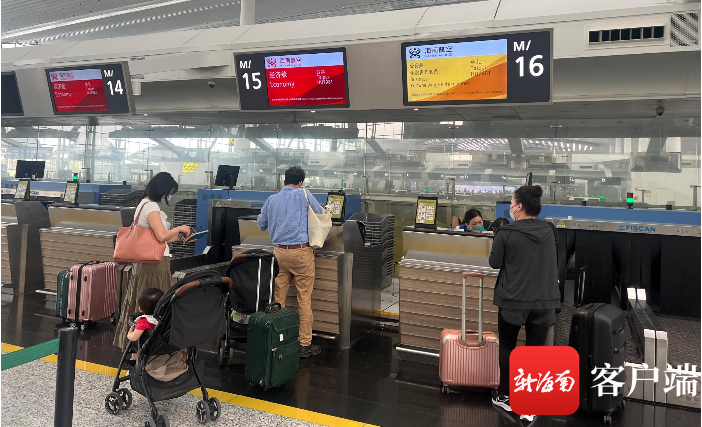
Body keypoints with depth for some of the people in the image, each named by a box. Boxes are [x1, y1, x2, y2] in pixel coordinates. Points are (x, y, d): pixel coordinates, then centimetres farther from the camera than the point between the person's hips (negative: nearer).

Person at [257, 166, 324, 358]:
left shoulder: (271, 200, 9)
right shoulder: (303, 194, -2)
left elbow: (261, 224, 19)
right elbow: (320, 213, 8)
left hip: (279, 252, 5)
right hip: (301, 251, -4)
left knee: (278, 297, 11)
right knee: (304, 298, 1)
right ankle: (305, 344, 5)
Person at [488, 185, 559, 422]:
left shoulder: (506, 233, -12)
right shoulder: (548, 231, 3)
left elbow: (494, 263, -3)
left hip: (513, 299, -3)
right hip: (544, 300, 3)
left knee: (507, 347, 15)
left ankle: (505, 396, 27)